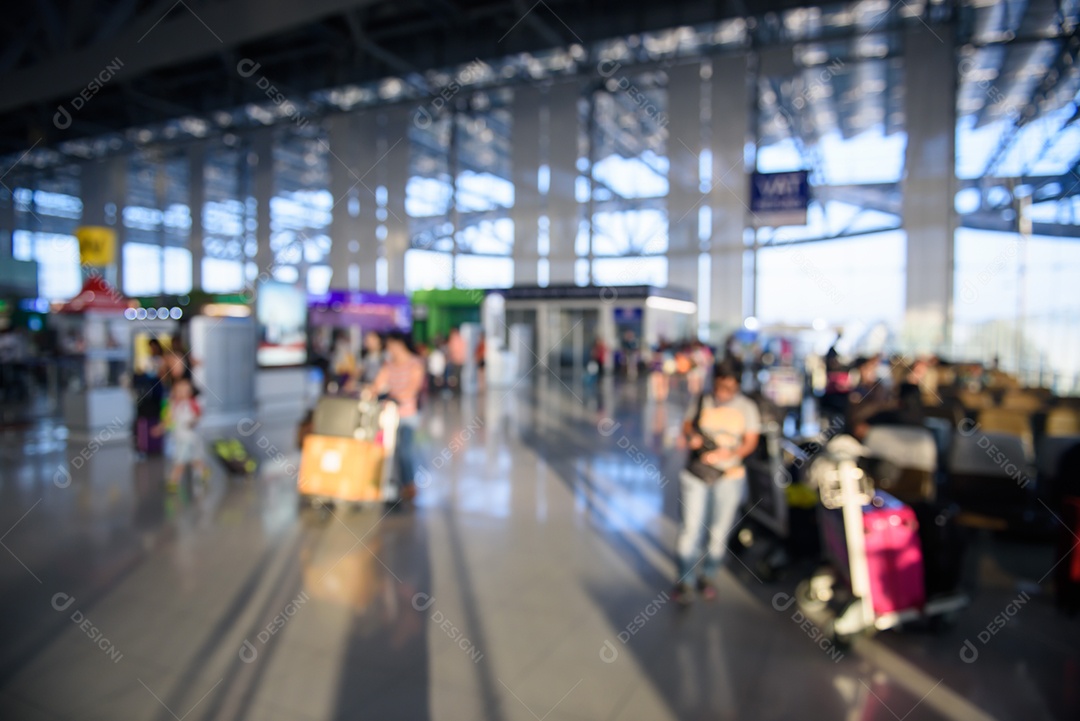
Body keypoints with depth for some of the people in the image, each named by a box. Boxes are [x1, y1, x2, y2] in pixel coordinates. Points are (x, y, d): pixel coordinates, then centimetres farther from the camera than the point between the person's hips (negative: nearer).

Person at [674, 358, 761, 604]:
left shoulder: (746, 407, 0)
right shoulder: (701, 401, 2)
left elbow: (751, 441, -4)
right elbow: (687, 425, 11)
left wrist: (730, 453, -23)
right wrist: (691, 437, -12)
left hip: (729, 475, 0)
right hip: (695, 473, 0)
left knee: (720, 530, 8)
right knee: (691, 526, -3)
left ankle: (709, 577, 27)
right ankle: (684, 580, 8)